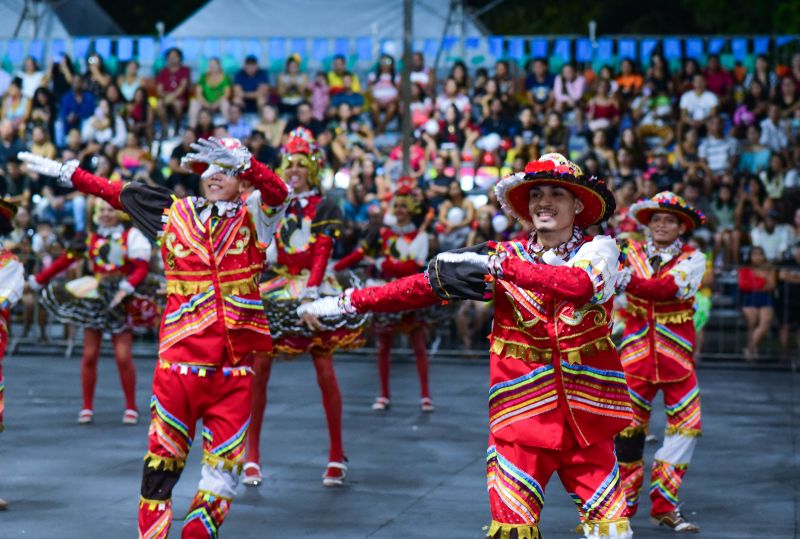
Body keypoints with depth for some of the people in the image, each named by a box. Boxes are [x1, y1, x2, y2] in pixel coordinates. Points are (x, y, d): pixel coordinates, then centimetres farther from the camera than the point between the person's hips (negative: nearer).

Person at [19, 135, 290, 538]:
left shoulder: (253, 218, 5)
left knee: (225, 461, 2)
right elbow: (116, 192, 19)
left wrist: (240, 160, -31)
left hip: (233, 365, 0)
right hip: (179, 358, 0)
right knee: (163, 456, 1)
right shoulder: (175, 213, 10)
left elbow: (278, 192, -15)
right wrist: (65, 171, 21)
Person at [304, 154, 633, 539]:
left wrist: (500, 266, -29)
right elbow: (425, 285, 1)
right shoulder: (507, 254, 5)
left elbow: (581, 284, -23)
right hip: (523, 411, 1)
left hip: (585, 413, -1)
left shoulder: (598, 249, 1)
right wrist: (349, 302, -4)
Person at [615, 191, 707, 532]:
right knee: (627, 427, -2)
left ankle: (663, 505, 9)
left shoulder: (692, 259, -1)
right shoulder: (631, 253, 5)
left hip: (676, 356, 0)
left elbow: (668, 288, -20)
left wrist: (630, 282, -34)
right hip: (636, 354, 0)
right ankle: (624, 503, 12)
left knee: (686, 426, -2)